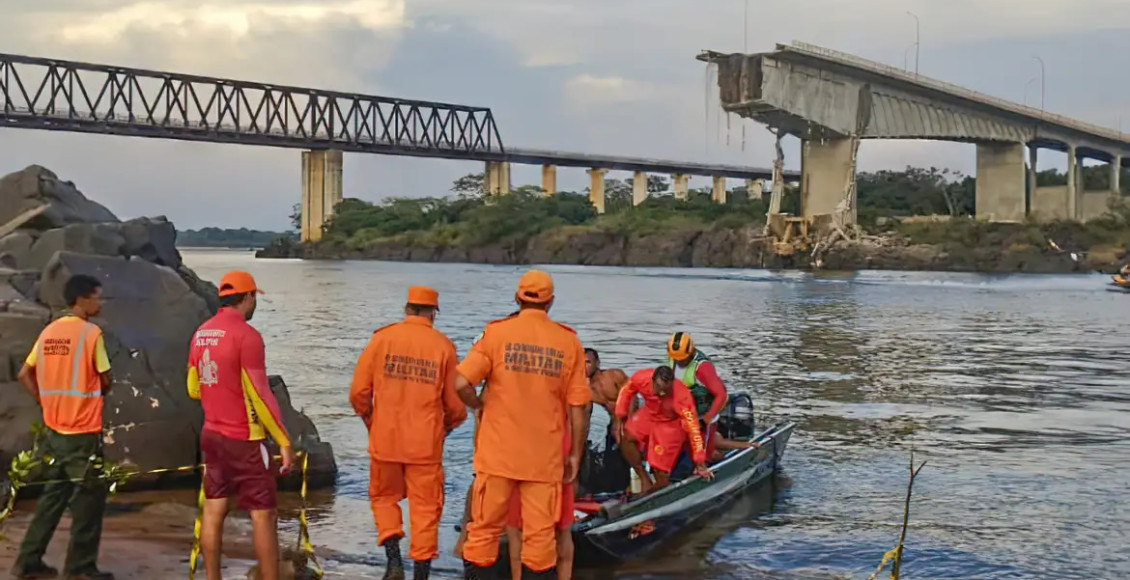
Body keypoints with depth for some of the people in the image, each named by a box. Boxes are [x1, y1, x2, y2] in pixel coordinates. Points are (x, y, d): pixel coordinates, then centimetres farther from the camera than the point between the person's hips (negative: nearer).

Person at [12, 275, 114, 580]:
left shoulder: (49, 331, 7)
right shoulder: (91, 332, -13)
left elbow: (25, 375, 10)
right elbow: (105, 381, -8)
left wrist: (48, 402, 11)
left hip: (54, 429, 7)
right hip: (84, 431, -7)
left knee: (53, 494, 17)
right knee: (89, 497, 4)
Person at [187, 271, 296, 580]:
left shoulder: (201, 333, 7)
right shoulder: (246, 334, -16)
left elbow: (193, 388, 15)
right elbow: (260, 394, -19)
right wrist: (284, 441, -15)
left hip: (212, 435, 8)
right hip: (244, 440, -7)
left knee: (214, 510, 10)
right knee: (263, 514, -2)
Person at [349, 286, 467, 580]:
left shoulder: (382, 338, -3)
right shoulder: (443, 346, -3)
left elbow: (359, 391, -3)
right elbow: (455, 403, -1)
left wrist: (370, 420, 16)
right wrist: (447, 426, 21)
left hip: (385, 438, 1)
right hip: (426, 443, -1)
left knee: (384, 498, 19)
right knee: (425, 507, 9)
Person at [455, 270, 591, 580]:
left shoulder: (497, 333, -4)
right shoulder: (568, 342, -1)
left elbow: (461, 383, -13)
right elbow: (578, 407, -1)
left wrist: (480, 405, 7)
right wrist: (575, 455, 8)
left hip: (498, 452, 0)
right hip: (545, 457, 0)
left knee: (485, 528, 11)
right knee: (540, 535, 7)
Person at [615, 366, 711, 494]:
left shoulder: (682, 397, -37)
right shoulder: (641, 378, -29)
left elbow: (693, 427, -31)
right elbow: (626, 391, -5)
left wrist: (700, 462, -28)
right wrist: (620, 417, -7)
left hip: (671, 424, -4)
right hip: (649, 414, 4)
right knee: (626, 438, -21)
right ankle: (645, 481, -7)